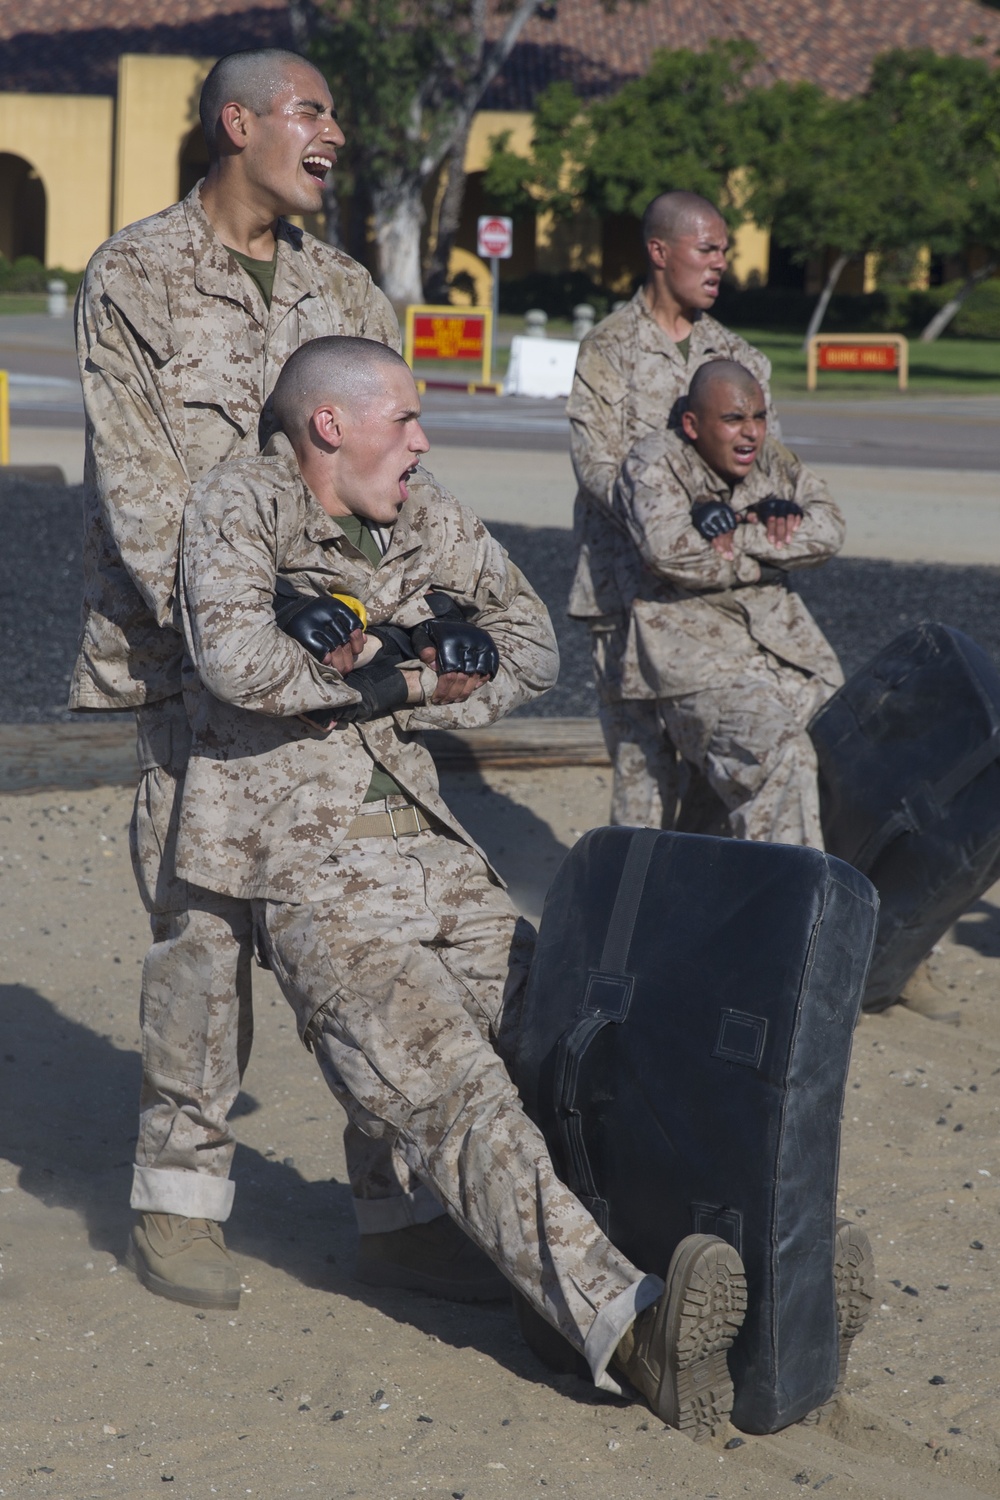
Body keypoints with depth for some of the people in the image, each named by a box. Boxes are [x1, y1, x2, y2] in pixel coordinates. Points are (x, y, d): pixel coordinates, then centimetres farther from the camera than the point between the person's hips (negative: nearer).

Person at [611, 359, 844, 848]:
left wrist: (743, 537, -10)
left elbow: (829, 528, 4)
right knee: (780, 756, -28)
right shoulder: (654, 463, -1)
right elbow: (669, 551, -18)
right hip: (698, 656, -6)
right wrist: (756, 568, -6)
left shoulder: (773, 460, 17)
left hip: (782, 639, 7)